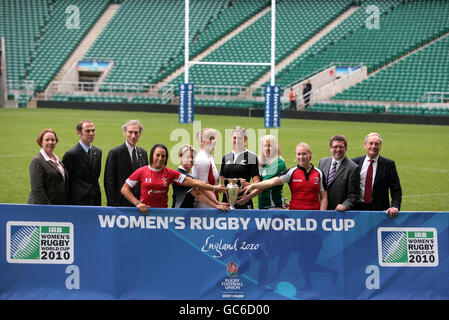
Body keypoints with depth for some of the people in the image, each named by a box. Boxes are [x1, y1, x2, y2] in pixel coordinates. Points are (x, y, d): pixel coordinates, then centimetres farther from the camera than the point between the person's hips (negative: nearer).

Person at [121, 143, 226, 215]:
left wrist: (214, 188, -4)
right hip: (145, 212, -1)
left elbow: (192, 182, 0)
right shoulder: (142, 171, 0)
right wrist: (137, 203, -7)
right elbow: (125, 189, 3)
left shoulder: (169, 173, 2)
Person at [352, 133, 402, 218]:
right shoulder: (355, 162, 7)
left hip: (379, 210, -1)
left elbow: (396, 189, -1)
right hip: (358, 209, 1)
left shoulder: (389, 164, 2)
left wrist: (395, 206, -17)